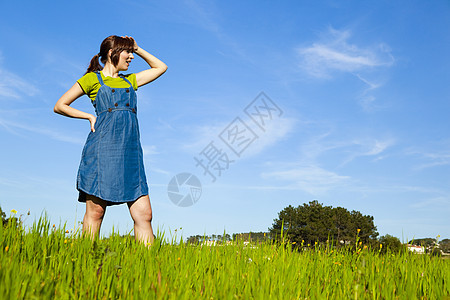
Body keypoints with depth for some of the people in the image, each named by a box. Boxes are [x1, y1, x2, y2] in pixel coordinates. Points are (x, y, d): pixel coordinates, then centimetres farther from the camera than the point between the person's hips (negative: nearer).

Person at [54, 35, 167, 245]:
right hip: (102, 149, -4)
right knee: (95, 211, -4)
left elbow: (161, 67, 35)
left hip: (131, 152, 5)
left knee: (144, 214, -4)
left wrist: (137, 49, 28)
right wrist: (90, 116, 4)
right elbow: (59, 106, 12)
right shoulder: (92, 78, 9)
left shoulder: (129, 81, 24)